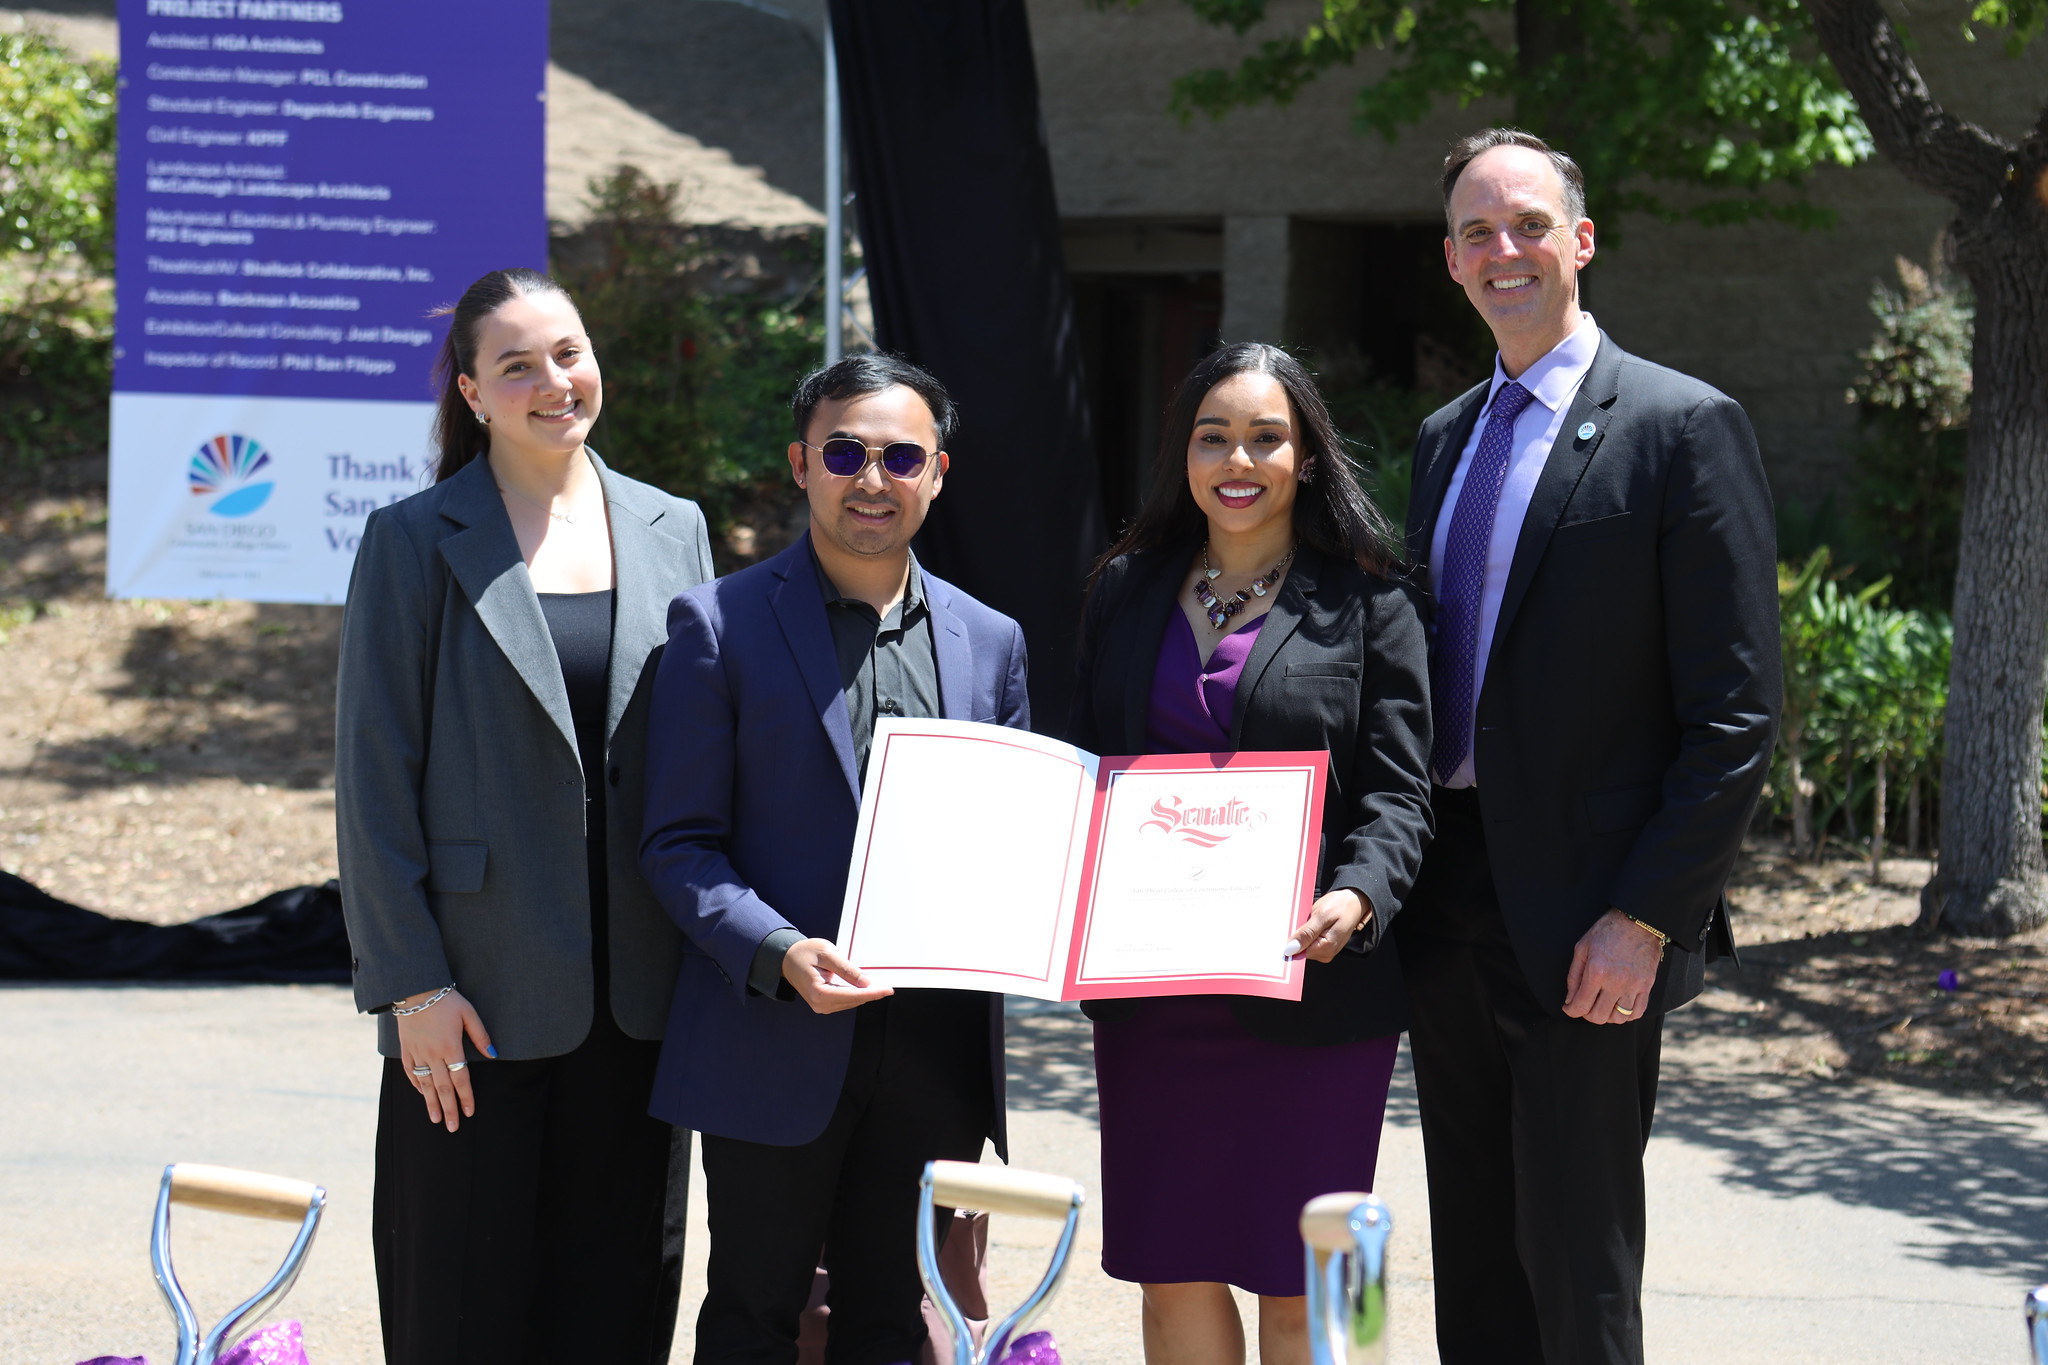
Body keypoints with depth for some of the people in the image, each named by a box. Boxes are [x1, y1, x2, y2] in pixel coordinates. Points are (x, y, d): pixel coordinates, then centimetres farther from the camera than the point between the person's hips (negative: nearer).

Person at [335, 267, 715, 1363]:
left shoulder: (672, 530, 9)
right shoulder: (415, 542, -2)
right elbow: (373, 779, -4)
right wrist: (410, 984, -10)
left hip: (636, 994, 3)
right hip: (479, 996, -3)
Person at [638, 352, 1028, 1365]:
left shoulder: (989, 641, 11)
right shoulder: (720, 625, -1)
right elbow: (677, 842, -4)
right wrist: (780, 954, -20)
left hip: (937, 1048, 4)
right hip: (773, 1038, -3)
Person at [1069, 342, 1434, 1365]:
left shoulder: (1365, 604, 0)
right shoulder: (1127, 592, 13)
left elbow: (1397, 790, -5)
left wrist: (1358, 896, -24)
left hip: (1309, 985, -4)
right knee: (1173, 1272, 7)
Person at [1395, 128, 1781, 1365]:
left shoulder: (1684, 427, -7)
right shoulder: (1445, 439, 16)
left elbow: (1737, 710, -11)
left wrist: (1646, 917, -17)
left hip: (1588, 927, -7)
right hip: (1450, 913, 7)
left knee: (1575, 1263, -3)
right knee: (1474, 1256, 12)